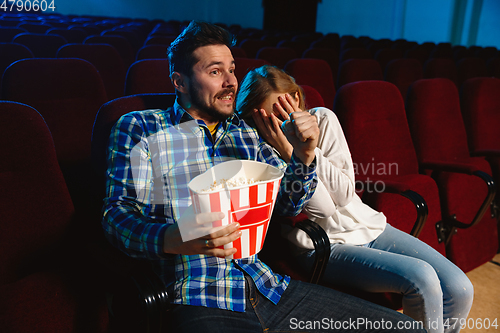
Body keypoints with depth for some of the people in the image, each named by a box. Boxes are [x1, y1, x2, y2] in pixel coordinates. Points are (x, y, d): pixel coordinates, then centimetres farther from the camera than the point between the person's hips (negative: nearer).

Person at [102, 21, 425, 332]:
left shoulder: (245, 133, 18)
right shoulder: (138, 128, 5)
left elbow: (289, 203, 19)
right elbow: (118, 213, -4)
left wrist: (304, 156, -2)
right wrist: (172, 240, -25)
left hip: (269, 289, 6)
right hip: (200, 302, -5)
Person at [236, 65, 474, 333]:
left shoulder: (323, 119, -3)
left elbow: (344, 194, -10)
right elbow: (322, 209, -19)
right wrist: (289, 152, -26)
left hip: (365, 224, 5)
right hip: (323, 246, -5)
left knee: (459, 289, -6)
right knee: (421, 279, -24)